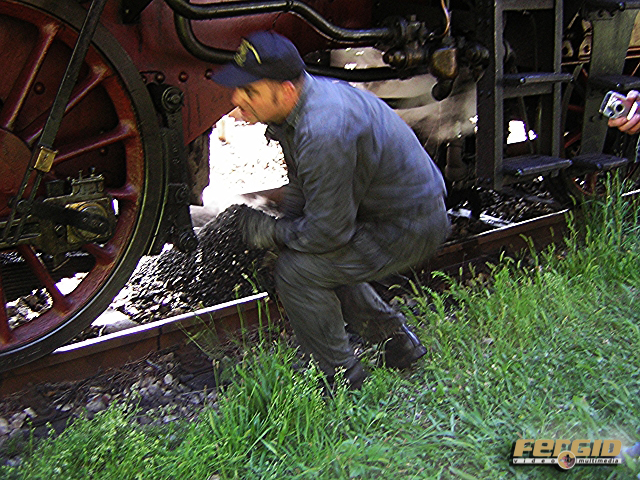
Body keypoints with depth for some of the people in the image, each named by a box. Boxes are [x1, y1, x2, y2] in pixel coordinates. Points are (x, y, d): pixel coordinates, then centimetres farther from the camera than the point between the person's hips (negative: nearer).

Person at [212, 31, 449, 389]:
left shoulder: (323, 132, -33)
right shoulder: (306, 97, 0)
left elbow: (327, 232, -26)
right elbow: (300, 186, 16)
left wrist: (271, 232, -11)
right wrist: (285, 228, 5)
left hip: (410, 230, -10)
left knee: (297, 270, -15)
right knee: (321, 258, 21)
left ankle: (342, 380, 4)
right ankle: (398, 342, 30)